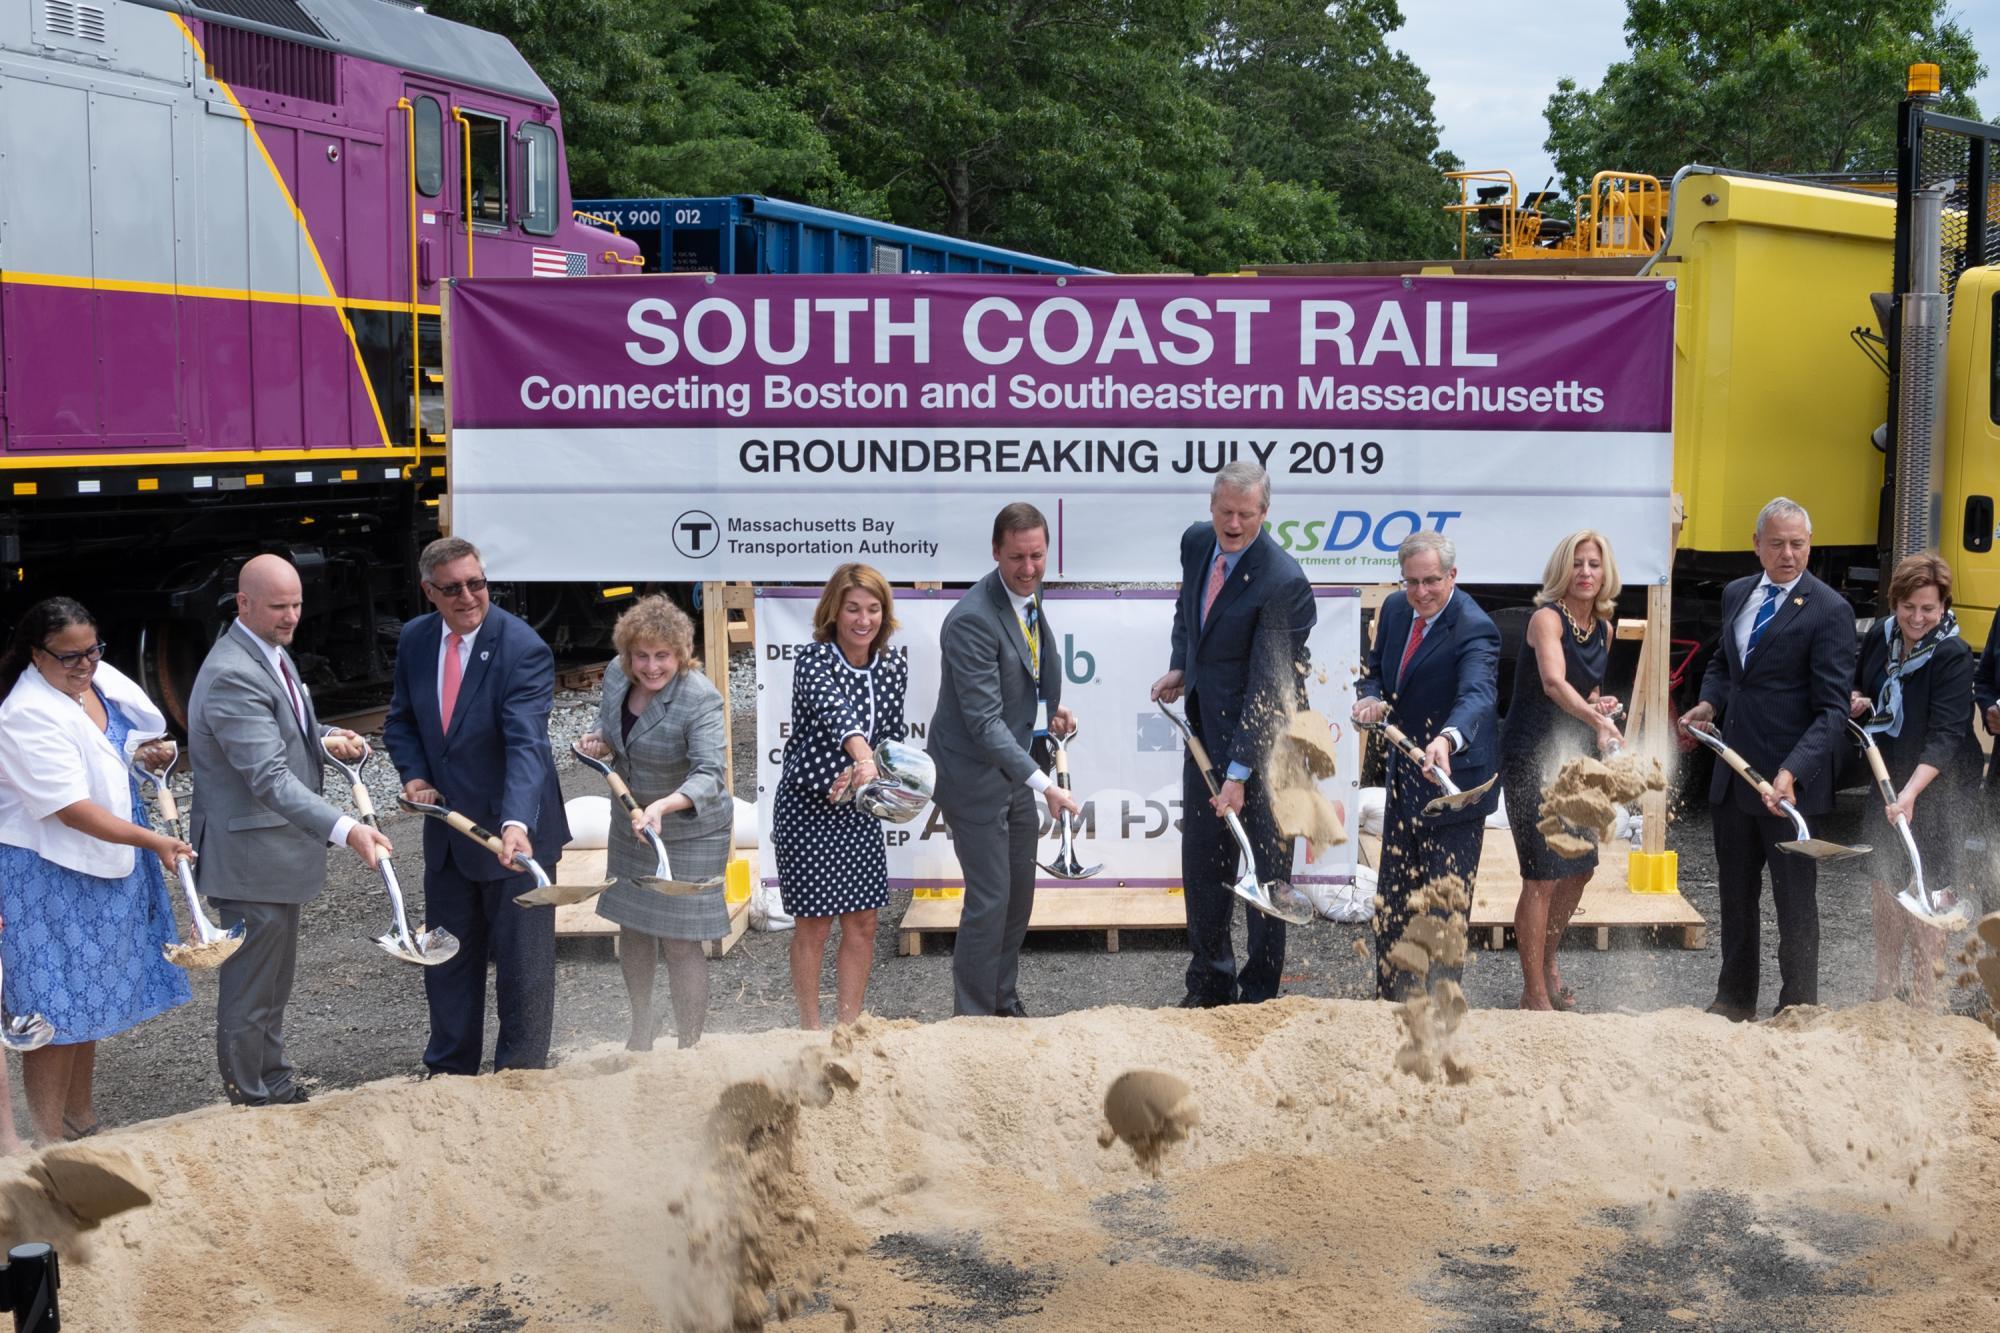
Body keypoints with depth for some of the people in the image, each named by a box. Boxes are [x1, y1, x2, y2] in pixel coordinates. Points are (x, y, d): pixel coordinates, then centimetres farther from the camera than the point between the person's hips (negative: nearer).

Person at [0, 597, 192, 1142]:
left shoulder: (104, 681, 0)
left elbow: (129, 745, 20)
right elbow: (72, 809, -28)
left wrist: (151, 754, -3)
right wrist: (153, 842, -33)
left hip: (106, 867, 8)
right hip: (51, 874, -8)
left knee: (89, 996, 19)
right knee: (55, 1013, -2)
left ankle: (81, 1119, 33)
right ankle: (51, 1142, 7)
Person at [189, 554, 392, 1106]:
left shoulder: (271, 655, 9)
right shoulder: (232, 675, -24)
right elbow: (269, 778, -33)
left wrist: (329, 738, 2)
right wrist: (344, 829, -43)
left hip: (278, 851, 11)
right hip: (250, 858, -11)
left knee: (273, 983, 22)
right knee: (249, 994, 1)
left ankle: (277, 1090, 36)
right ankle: (251, 1104, 12)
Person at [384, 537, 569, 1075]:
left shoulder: (523, 649, -21)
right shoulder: (415, 640, -1)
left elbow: (527, 745, -31)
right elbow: (401, 721, 14)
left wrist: (516, 823, -46)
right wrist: (414, 775, -6)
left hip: (513, 832, -6)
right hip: (447, 831, 6)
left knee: (523, 964, 4)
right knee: (446, 958, 18)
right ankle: (449, 1069, 33)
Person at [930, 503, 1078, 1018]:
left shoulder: (1029, 595, 1)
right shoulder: (973, 619, -27)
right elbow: (984, 721, -29)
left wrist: (1049, 708, 3)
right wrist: (1044, 785, -35)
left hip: (1012, 767, 9)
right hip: (975, 775, -9)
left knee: (1020, 894, 18)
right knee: (989, 901, -4)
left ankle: (1003, 1001, 34)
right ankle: (973, 1016, 10)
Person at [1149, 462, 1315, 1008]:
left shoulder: (1282, 581, -24)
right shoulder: (1196, 542, -1)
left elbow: (1268, 687, -25)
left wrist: (1239, 773, -26)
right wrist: (1179, 666, 7)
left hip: (1263, 738, -7)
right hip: (1205, 727, 7)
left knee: (1266, 865, 2)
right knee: (1201, 858, 13)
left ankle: (1259, 993, 13)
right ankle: (1209, 983, 27)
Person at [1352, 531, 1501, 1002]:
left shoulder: (1474, 629, -24)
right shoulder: (1395, 609, -1)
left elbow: (1477, 696, -40)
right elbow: (1375, 667, 13)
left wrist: (1446, 740, -61)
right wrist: (1371, 698, -13)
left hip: (1453, 778, -7)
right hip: (1405, 775, 8)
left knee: (1443, 907, -1)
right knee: (1393, 897, 17)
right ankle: (1390, 997, 30)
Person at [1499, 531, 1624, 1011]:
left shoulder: (1603, 628, 7)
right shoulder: (1547, 618, -16)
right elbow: (1553, 682, -33)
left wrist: (1597, 702, 0)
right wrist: (1597, 719, -48)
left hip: (1575, 756, 8)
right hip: (1531, 756, -8)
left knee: (1579, 868, 15)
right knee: (1543, 877, -9)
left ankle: (1547, 967, 35)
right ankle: (1534, 994, -1)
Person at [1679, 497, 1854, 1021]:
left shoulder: (1828, 611, -13)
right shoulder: (1736, 594, 9)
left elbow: (1832, 710, -17)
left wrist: (1791, 774, -28)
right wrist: (1710, 703, 3)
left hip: (1788, 779, -7)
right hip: (1734, 773, 7)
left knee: (1795, 898, 3)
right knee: (1735, 890, 17)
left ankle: (1798, 1008, 14)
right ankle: (1735, 999, 30)